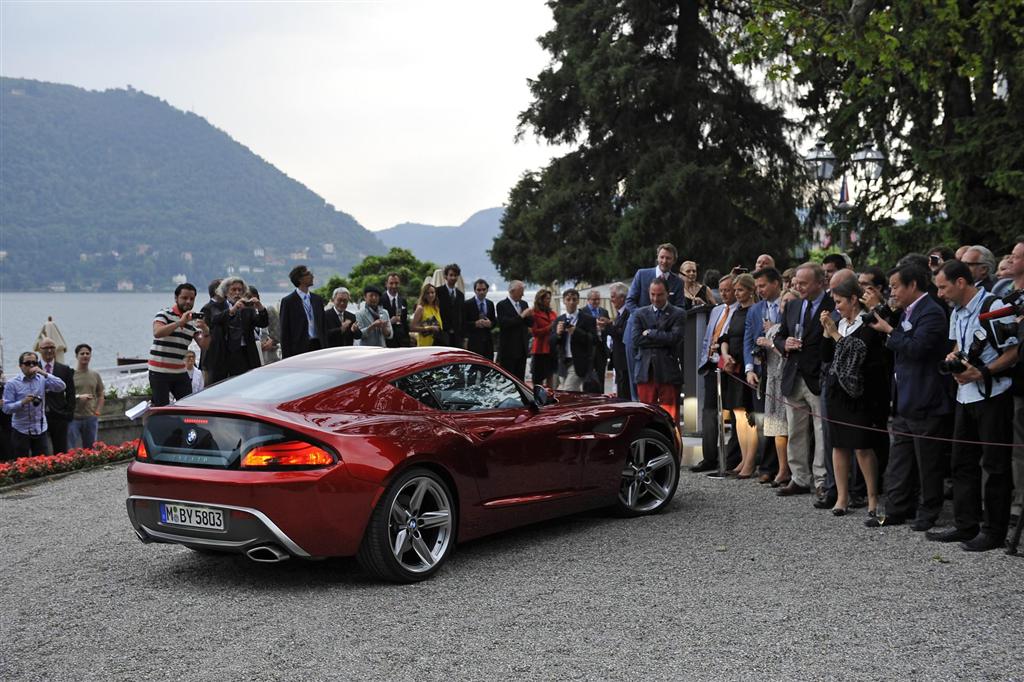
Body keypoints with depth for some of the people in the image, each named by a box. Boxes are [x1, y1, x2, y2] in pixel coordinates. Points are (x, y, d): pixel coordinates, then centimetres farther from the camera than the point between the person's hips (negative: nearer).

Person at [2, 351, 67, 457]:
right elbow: (6, 408, -7)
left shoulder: (42, 380, 4)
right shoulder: (12, 384, -3)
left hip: (40, 430, 3)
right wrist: (23, 402, -23)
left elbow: (61, 387, -11)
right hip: (20, 431, -2)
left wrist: (44, 374, -18)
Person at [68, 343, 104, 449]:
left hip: (91, 418, 4)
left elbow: (100, 396, 18)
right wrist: (78, 397, -17)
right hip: (74, 418, -4)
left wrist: (97, 412, 7)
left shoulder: (95, 375, 12)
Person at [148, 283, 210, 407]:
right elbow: (157, 332, -24)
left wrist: (206, 332, -18)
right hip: (159, 372, -5)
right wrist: (180, 322, -30)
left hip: (180, 373, 5)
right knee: (161, 410, -6)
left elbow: (204, 347, 2)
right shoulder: (164, 314, -4)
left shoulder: (194, 321, 11)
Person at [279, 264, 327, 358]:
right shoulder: (288, 301, -3)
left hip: (318, 346, 5)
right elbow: (284, 332, -4)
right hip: (299, 348, -5)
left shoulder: (317, 300, 12)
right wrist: (286, 356, -9)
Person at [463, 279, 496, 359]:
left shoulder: (490, 304, 15)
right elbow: (463, 324, -4)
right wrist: (475, 324, -18)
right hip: (473, 342, -5)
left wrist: (490, 323, -5)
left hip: (488, 341, 5)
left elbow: (495, 321, 17)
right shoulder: (467, 304, -1)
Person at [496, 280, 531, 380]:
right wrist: (521, 316, -20)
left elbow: (530, 323, 13)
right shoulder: (502, 305, -7)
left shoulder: (524, 304, 14)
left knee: (520, 379, 7)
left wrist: (529, 316, -10)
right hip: (508, 349, -6)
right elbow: (503, 323, -19)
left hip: (522, 349, 6)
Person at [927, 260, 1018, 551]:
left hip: (993, 394, -8)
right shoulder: (957, 313, 13)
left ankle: (994, 531, 7)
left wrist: (982, 373, -22)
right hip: (965, 394, 8)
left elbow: (1014, 352, -14)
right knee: (963, 461, 11)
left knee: (995, 464, 0)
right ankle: (966, 525, 19)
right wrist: (953, 358, 4)